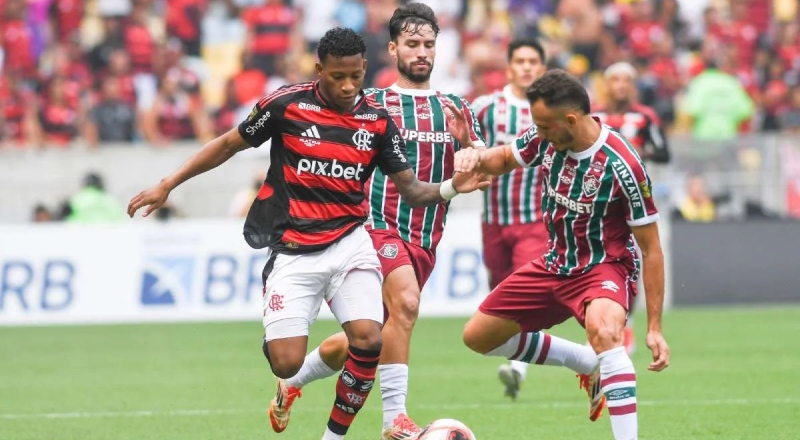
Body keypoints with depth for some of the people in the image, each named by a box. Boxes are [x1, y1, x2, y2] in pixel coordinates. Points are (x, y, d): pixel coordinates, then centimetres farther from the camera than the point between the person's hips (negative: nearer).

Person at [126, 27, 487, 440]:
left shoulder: (378, 123, 1)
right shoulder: (286, 105, -7)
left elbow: (410, 189, 6)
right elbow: (228, 145, 6)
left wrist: (451, 187, -15)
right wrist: (167, 185, 5)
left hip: (349, 244, 2)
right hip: (294, 252, -2)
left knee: (368, 340, -21)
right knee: (286, 364, -12)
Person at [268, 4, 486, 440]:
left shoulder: (455, 109, 13)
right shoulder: (370, 104, 4)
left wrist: (466, 144, -16)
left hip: (424, 240, 4)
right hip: (378, 225, -4)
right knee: (405, 301, -30)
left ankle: (292, 382, 37)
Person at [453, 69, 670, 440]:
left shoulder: (622, 167, -27)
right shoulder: (546, 139, -11)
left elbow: (651, 248, -19)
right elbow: (504, 159, 12)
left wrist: (654, 327, -20)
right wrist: (476, 158, -14)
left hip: (605, 267, -7)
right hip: (555, 265, 7)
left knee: (603, 331, -39)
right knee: (478, 336, 12)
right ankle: (590, 365, 25)